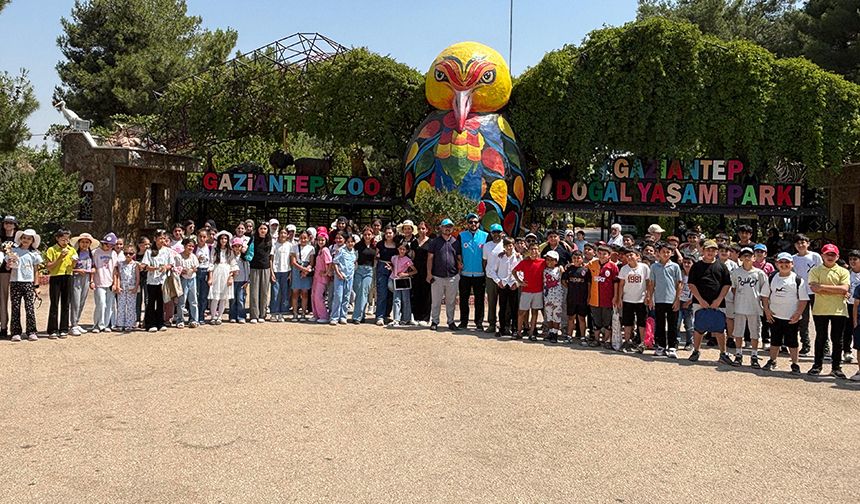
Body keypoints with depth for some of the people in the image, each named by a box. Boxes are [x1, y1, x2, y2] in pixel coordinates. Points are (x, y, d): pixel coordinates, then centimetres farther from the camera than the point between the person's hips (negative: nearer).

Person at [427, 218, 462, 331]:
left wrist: (460, 264, -9)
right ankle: (434, 322, 11)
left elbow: (459, 257, 13)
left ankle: (451, 322, 16)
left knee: (451, 301, 8)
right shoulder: (435, 241, 3)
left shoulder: (456, 242, 9)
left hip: (453, 276, 2)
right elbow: (430, 258, 2)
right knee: (436, 301, 3)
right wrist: (429, 273, -5)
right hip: (437, 276, -2)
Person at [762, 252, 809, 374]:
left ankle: (795, 364, 13)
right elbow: (766, 296, 11)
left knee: (792, 342, 3)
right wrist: (767, 310, 0)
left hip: (792, 318, -3)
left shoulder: (798, 280, -4)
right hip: (774, 316, 3)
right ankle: (772, 361, 24)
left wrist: (798, 314, -12)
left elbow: (803, 299, -4)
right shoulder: (772, 278, 6)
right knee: (775, 340, 12)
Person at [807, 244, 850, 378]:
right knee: (820, 338, 6)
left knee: (837, 339, 5)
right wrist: (837, 291, -12)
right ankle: (817, 365, 15)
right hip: (820, 310, -1)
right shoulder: (815, 271, 4)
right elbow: (815, 289, -11)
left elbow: (844, 289, -10)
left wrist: (823, 286, -13)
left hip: (839, 310, 1)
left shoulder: (843, 272, 7)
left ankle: (836, 367, 13)